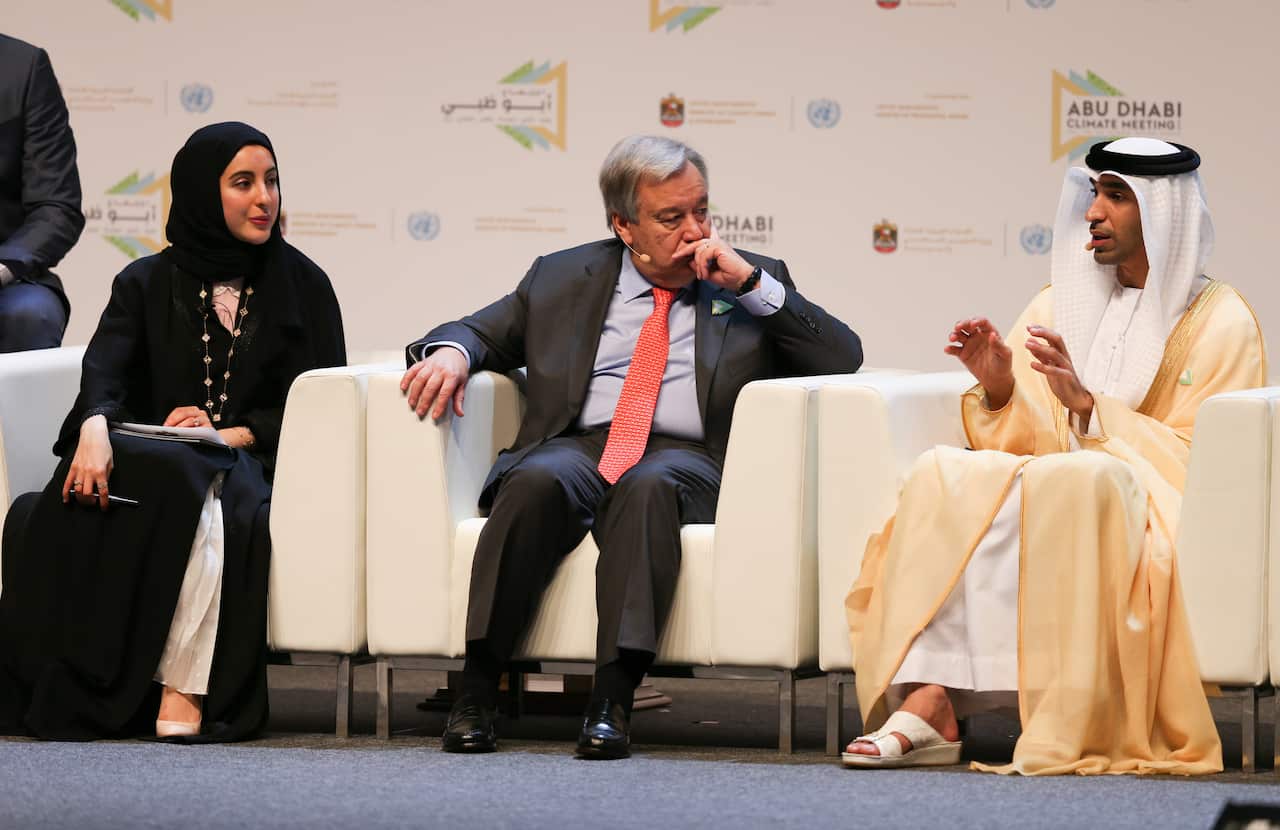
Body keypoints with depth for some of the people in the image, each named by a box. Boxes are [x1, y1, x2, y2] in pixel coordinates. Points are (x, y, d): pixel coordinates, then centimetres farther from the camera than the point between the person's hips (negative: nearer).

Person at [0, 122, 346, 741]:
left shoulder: (301, 285, 14)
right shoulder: (147, 284, 15)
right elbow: (105, 369, -3)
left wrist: (237, 434, -11)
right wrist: (95, 425, -27)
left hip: (250, 465, -1)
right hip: (152, 455, 1)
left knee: (201, 494, -37)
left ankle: (185, 691, -40)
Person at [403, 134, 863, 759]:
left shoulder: (752, 281, 18)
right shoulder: (561, 278, 21)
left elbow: (842, 357, 9)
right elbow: (481, 331, 24)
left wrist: (752, 284, -1)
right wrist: (450, 352, -2)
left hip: (688, 460, -1)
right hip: (577, 447, 1)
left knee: (648, 487, -37)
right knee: (538, 482, -34)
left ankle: (613, 700, -46)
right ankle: (476, 691, -34)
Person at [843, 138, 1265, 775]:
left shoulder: (1220, 321, 2)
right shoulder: (1060, 303, 17)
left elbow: (1195, 459, -7)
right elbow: (1029, 442, 12)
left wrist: (1086, 403, -18)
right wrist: (999, 388, -10)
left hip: (1158, 514, -5)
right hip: (1055, 492, 5)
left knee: (1067, 482, -38)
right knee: (942, 473, -25)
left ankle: (1064, 734, -37)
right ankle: (928, 702, -39)